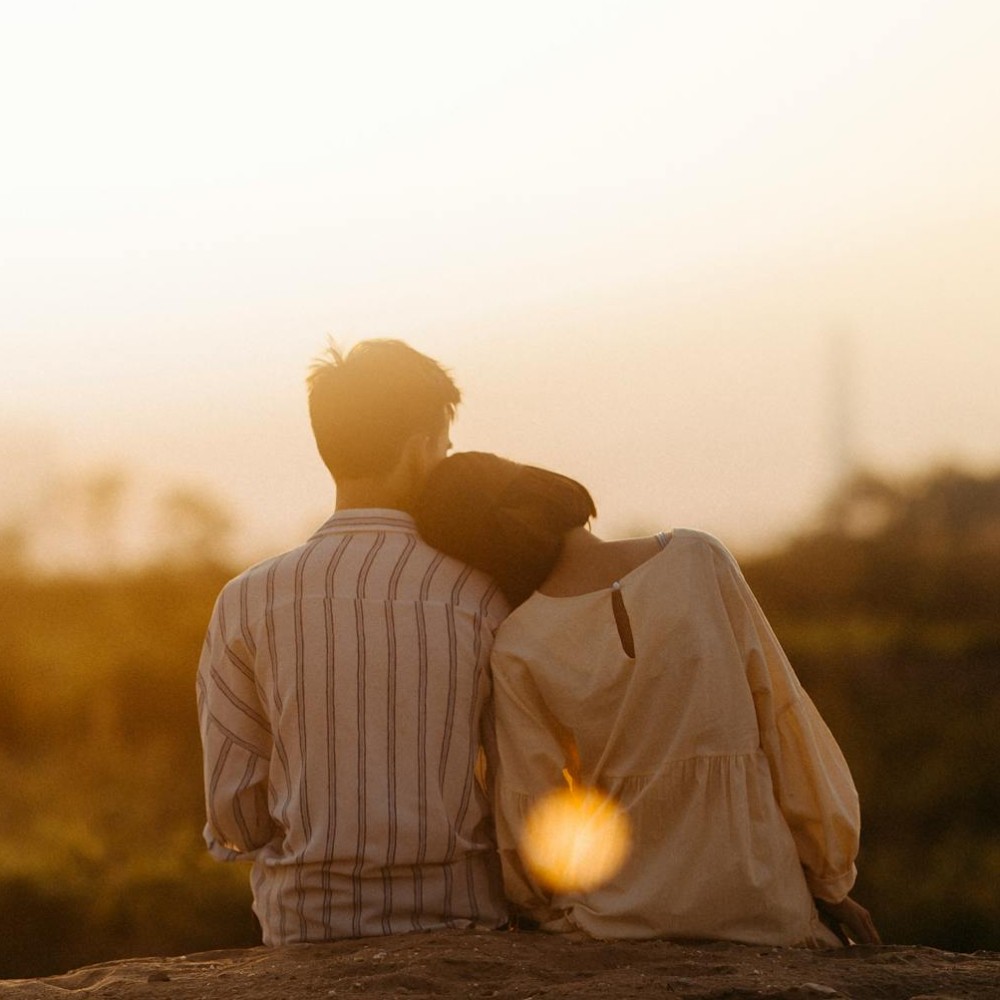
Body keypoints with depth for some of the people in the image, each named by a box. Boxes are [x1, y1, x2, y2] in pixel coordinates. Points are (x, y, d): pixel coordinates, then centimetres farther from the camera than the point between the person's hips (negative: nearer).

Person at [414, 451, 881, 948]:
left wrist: (542, 910, 19)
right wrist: (831, 880, 9)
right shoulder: (698, 559, -3)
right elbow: (781, 720, 1)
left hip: (621, 914, 0)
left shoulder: (518, 649, -6)